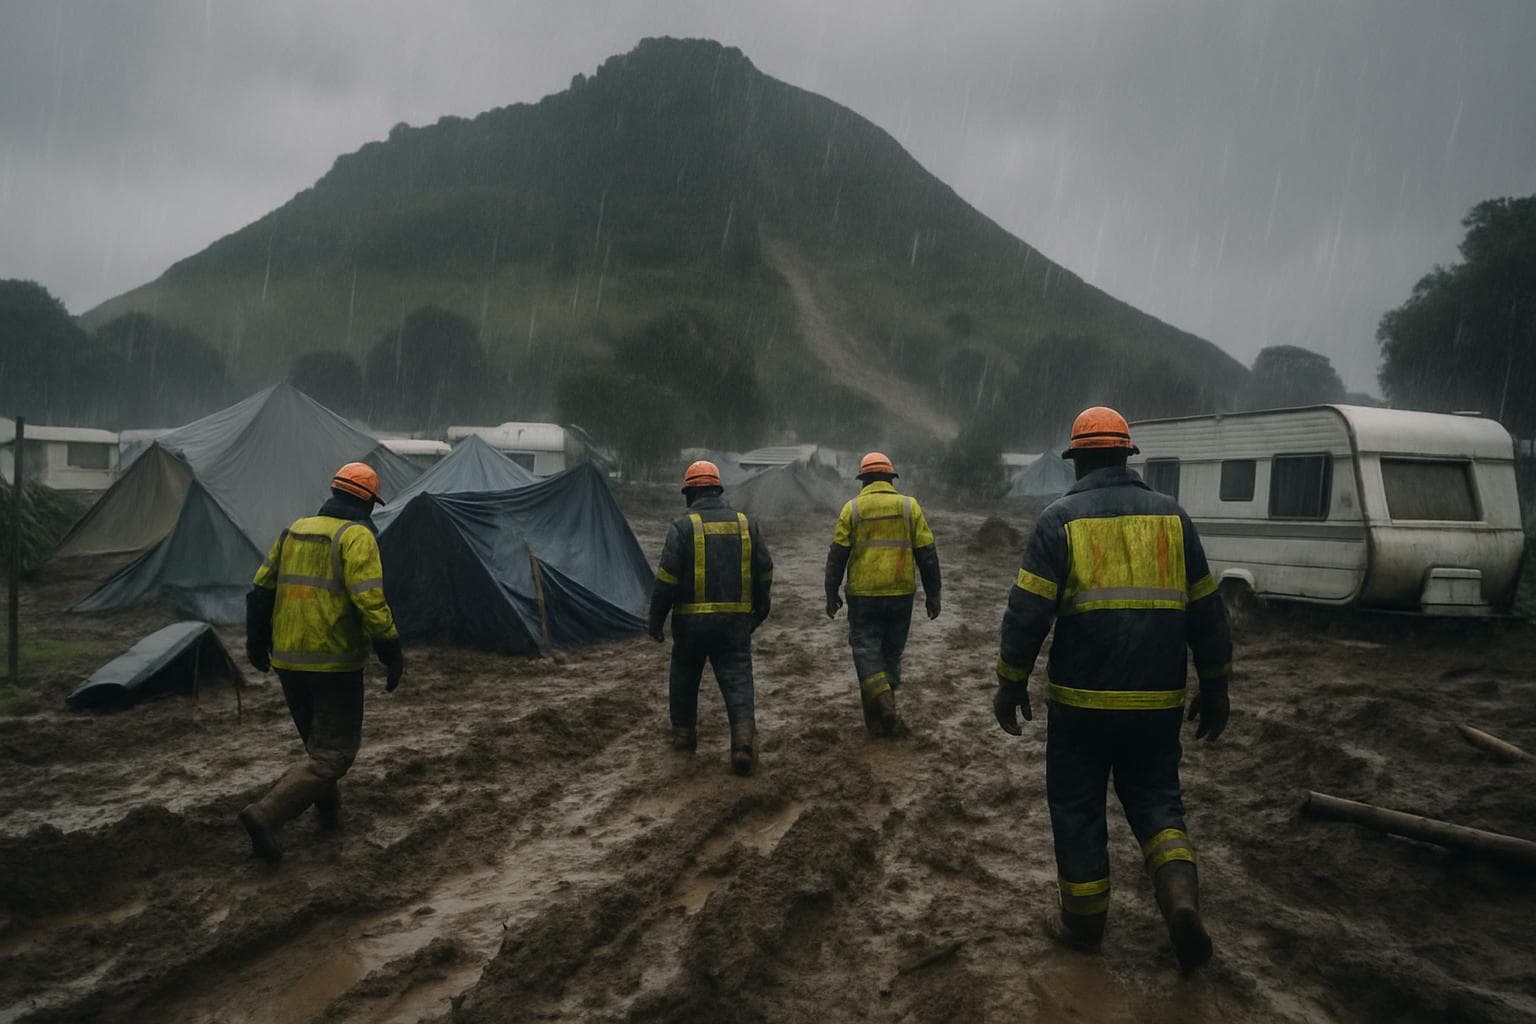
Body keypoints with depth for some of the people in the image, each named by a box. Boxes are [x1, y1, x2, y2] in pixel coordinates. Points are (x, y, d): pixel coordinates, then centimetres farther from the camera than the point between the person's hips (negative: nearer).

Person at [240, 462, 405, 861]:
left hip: (288, 660, 7)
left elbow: (260, 589, 15)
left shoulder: (295, 530, 11)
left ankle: (328, 811, 33)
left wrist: (257, 643, 26)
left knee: (318, 742, 24)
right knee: (334, 753, 0)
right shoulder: (357, 536, -11)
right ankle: (265, 815, -13)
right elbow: (370, 602, -21)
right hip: (335, 663, -7)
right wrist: (392, 655, -13)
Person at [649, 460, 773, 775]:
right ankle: (744, 738, -18)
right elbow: (764, 572, 10)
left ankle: (683, 732, 31)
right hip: (735, 622, 2)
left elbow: (666, 578, -10)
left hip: (691, 621, -2)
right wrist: (759, 610, 22)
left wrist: (656, 620, 0)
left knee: (684, 677, 19)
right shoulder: (746, 525, 6)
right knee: (738, 681, -1)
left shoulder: (683, 527, -6)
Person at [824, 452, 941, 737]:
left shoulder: (852, 508, -1)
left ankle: (883, 708, -13)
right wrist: (932, 594, 7)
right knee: (891, 652, 14)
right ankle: (884, 715, 19)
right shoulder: (910, 506, 2)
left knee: (866, 651, 4)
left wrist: (831, 594, 5)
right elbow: (926, 553, 1)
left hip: (863, 595, -2)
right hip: (901, 595, 2)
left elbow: (837, 555, -3)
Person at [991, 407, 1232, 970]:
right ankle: (1180, 896, -4)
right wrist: (1214, 689, 17)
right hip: (1158, 701, 3)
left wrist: (1010, 684, 0)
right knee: (1154, 798, 18)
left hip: (1082, 700, -3)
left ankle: (1084, 921, 21)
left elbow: (1027, 610, -10)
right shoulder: (1172, 514, 6)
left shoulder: (1061, 517, -5)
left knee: (1077, 806, 12)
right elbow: (1207, 611, 9)